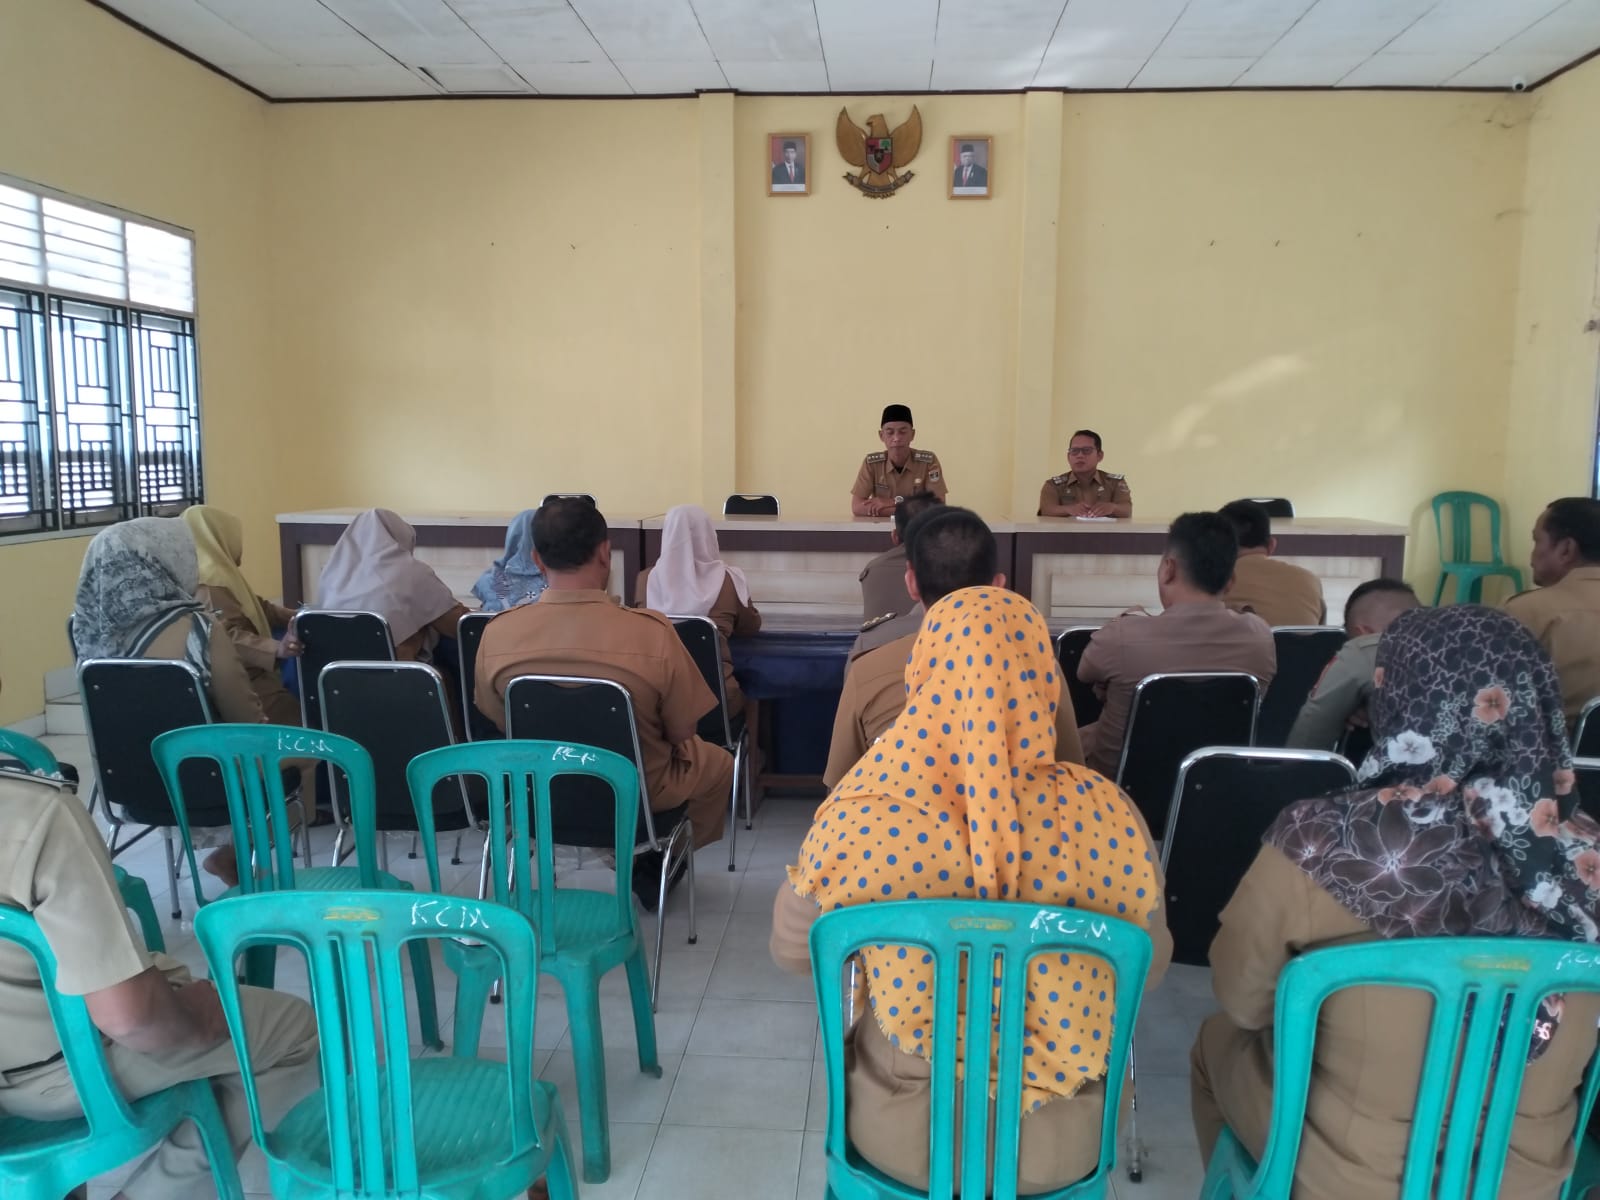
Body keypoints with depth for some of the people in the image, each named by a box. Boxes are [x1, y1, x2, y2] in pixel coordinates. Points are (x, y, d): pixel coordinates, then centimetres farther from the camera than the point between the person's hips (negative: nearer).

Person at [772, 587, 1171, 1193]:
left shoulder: (857, 818, -24)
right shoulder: (1103, 815, -22)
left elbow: (791, 950, -5)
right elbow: (1148, 966, -4)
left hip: (900, 1138, 0)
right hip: (1057, 1147, 1)